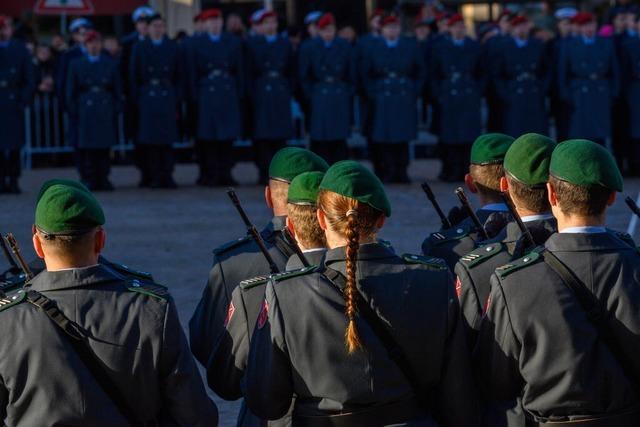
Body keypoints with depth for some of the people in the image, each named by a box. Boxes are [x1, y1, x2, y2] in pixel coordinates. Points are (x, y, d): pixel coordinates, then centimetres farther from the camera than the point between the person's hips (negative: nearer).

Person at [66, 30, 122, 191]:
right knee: (85, 147, -5)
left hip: (105, 110, 1)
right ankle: (88, 179, -2)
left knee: (104, 147, 1)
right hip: (85, 110, -1)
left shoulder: (111, 64, 11)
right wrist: (73, 112, -1)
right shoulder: (76, 65, 8)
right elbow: (71, 92, 7)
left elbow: (118, 90, 12)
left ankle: (102, 179, 7)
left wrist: (117, 110, 2)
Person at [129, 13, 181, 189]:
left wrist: (177, 99, 3)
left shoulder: (172, 48, 10)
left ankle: (167, 177, 1)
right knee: (150, 139, -3)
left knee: (167, 139, -2)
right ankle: (154, 176, 1)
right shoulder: (140, 48, 7)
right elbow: (133, 76, 5)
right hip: (147, 95, -1)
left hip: (167, 97, 1)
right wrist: (136, 100, -3)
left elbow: (179, 75, 10)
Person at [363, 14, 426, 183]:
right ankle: (387, 172, 0)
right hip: (383, 100, -1)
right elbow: (366, 74, 8)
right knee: (384, 138, -4)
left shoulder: (410, 47, 7)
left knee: (403, 137, 2)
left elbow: (421, 72, 11)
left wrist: (414, 92, 2)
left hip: (405, 99, 1)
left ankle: (401, 171, 8)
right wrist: (373, 94, -1)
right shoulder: (374, 48, 4)